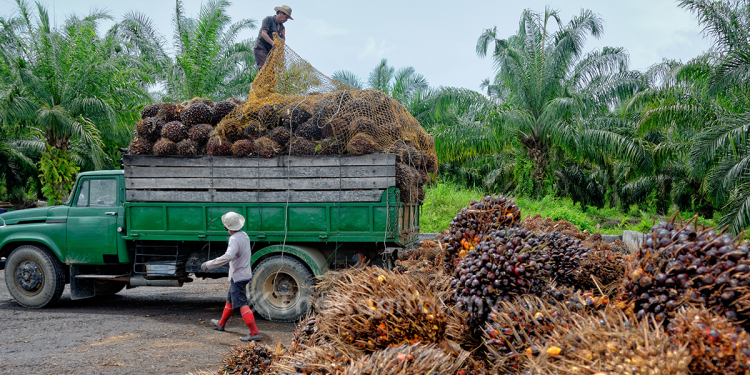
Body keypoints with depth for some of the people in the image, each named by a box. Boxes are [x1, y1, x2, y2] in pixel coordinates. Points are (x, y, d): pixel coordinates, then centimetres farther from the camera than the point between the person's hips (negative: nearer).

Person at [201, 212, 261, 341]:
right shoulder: (244, 235, 7)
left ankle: (254, 333, -17)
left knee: (241, 304, -11)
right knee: (230, 299, 24)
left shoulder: (234, 239, -23)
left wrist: (209, 264, -33)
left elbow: (228, 256, -37)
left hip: (238, 276, -10)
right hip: (245, 273, 10)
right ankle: (221, 324, 42)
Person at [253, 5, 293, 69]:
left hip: (271, 51, 7)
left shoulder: (282, 28, 17)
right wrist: (272, 43, -33)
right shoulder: (269, 19, -3)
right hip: (261, 48, -7)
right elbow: (263, 33, -17)